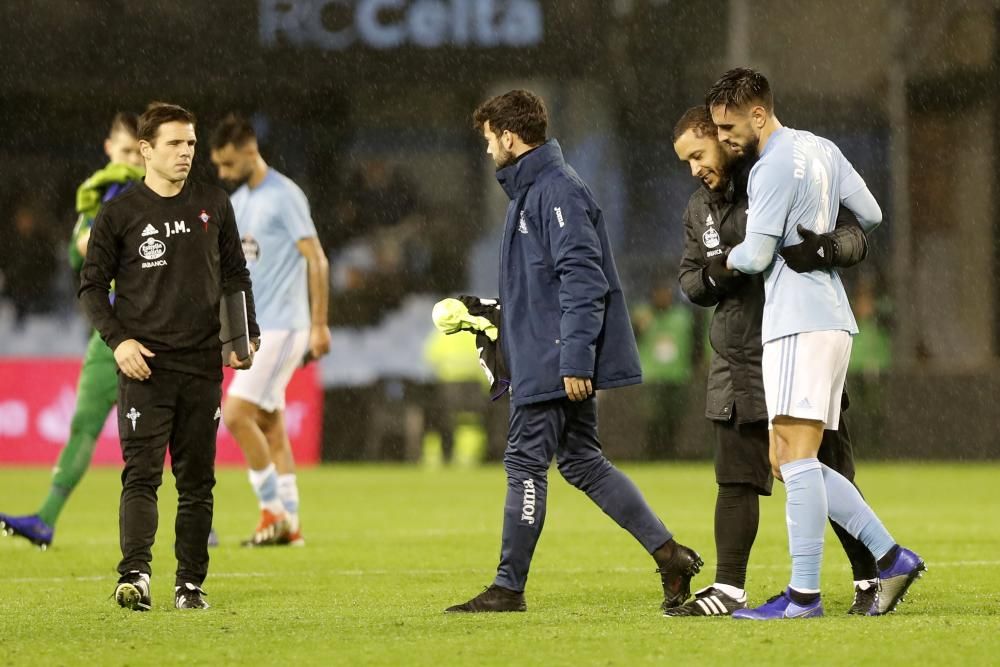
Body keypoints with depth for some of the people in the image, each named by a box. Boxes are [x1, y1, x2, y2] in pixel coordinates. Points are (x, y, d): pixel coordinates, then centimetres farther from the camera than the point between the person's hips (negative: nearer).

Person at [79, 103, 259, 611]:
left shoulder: (214, 206, 10)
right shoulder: (119, 214, 1)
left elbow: (235, 276, 18)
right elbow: (92, 284, 4)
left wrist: (246, 335, 5)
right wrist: (118, 340, -10)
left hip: (203, 365, 3)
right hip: (144, 365, -3)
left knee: (197, 479, 6)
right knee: (142, 474, -13)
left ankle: (191, 582, 11)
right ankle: (134, 576, -24)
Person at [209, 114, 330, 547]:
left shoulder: (284, 196, -11)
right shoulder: (238, 202, 14)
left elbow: (316, 261, -13)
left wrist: (319, 325, -15)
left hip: (281, 327, -9)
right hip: (253, 328, 9)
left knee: (236, 413, -16)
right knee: (270, 425, 7)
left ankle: (274, 510, -6)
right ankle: (289, 525, 10)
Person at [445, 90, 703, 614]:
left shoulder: (557, 191, -16)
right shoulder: (528, 191, 17)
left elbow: (582, 278, -22)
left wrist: (575, 359, -25)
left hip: (552, 363, -11)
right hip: (546, 359, 11)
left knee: (525, 465, -5)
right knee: (582, 461, 11)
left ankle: (508, 588, 0)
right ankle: (669, 554, 9)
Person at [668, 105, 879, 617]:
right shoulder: (699, 208, 13)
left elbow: (856, 237, -9)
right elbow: (688, 279, 16)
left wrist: (820, 250, -32)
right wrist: (714, 276, -8)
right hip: (735, 364, 5)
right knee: (736, 480, 4)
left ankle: (871, 579, 11)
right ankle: (729, 589, 7)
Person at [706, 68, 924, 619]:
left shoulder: (774, 168, -12)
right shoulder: (821, 149, 16)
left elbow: (755, 256, -13)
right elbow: (871, 216, 20)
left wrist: (727, 260, 9)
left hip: (800, 322, -10)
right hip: (828, 319, 10)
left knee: (796, 458, -12)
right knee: (787, 463, 9)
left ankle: (804, 594, -16)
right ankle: (890, 557, 5)